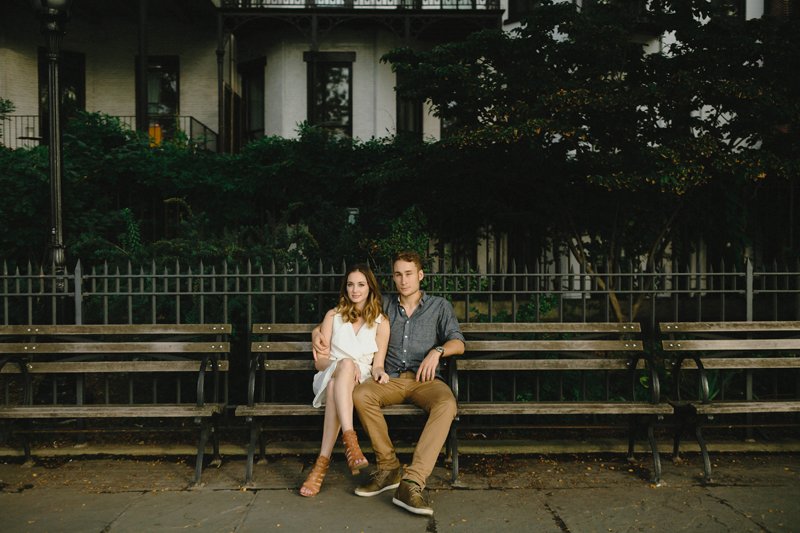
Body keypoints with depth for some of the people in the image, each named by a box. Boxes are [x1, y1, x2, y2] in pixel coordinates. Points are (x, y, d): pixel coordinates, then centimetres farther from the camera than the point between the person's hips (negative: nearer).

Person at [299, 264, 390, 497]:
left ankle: (323, 461, -43)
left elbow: (377, 364, 7)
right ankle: (350, 440, -51)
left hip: (360, 382, 0)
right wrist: (347, 366, -13)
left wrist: (378, 372, -19)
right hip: (330, 376, 0)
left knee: (336, 387, -38)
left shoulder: (381, 322, 12)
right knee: (346, 363, -38)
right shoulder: (333, 315, 13)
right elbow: (319, 360, 7)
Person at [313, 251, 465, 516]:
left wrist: (437, 351, -15)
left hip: (424, 378, -1)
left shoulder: (439, 306, 16)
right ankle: (388, 467, -18)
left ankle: (412, 482, -40)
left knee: (446, 404, -36)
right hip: (390, 379, 2)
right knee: (360, 394, -32)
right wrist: (318, 330, 6)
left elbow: (458, 343, 7)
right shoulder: (384, 305, 20)